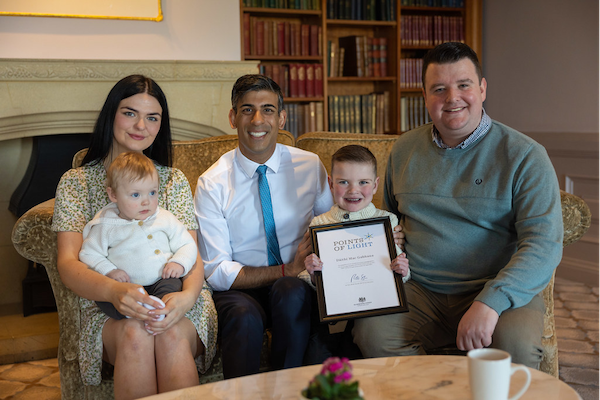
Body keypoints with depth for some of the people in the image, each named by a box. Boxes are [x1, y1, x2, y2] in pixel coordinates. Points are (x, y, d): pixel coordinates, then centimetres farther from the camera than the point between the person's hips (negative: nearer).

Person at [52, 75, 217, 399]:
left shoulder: (173, 180, 15)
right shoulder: (76, 182, 9)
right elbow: (68, 263, -4)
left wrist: (188, 295, -23)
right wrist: (114, 290, -28)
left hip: (173, 300, 1)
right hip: (107, 307, -1)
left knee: (172, 335, -33)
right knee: (135, 333, -35)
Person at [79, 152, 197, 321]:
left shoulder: (165, 219, 13)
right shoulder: (106, 225, 9)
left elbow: (187, 245, 17)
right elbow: (89, 254, 10)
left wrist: (179, 263, -5)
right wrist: (108, 271, -8)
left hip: (160, 282, 1)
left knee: (172, 285, -32)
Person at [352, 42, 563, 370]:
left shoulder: (524, 155, -4)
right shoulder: (404, 150, 12)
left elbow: (545, 243, -14)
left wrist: (490, 302, -28)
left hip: (499, 291, -3)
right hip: (419, 292, 3)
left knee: (516, 343, -33)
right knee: (370, 333, -25)